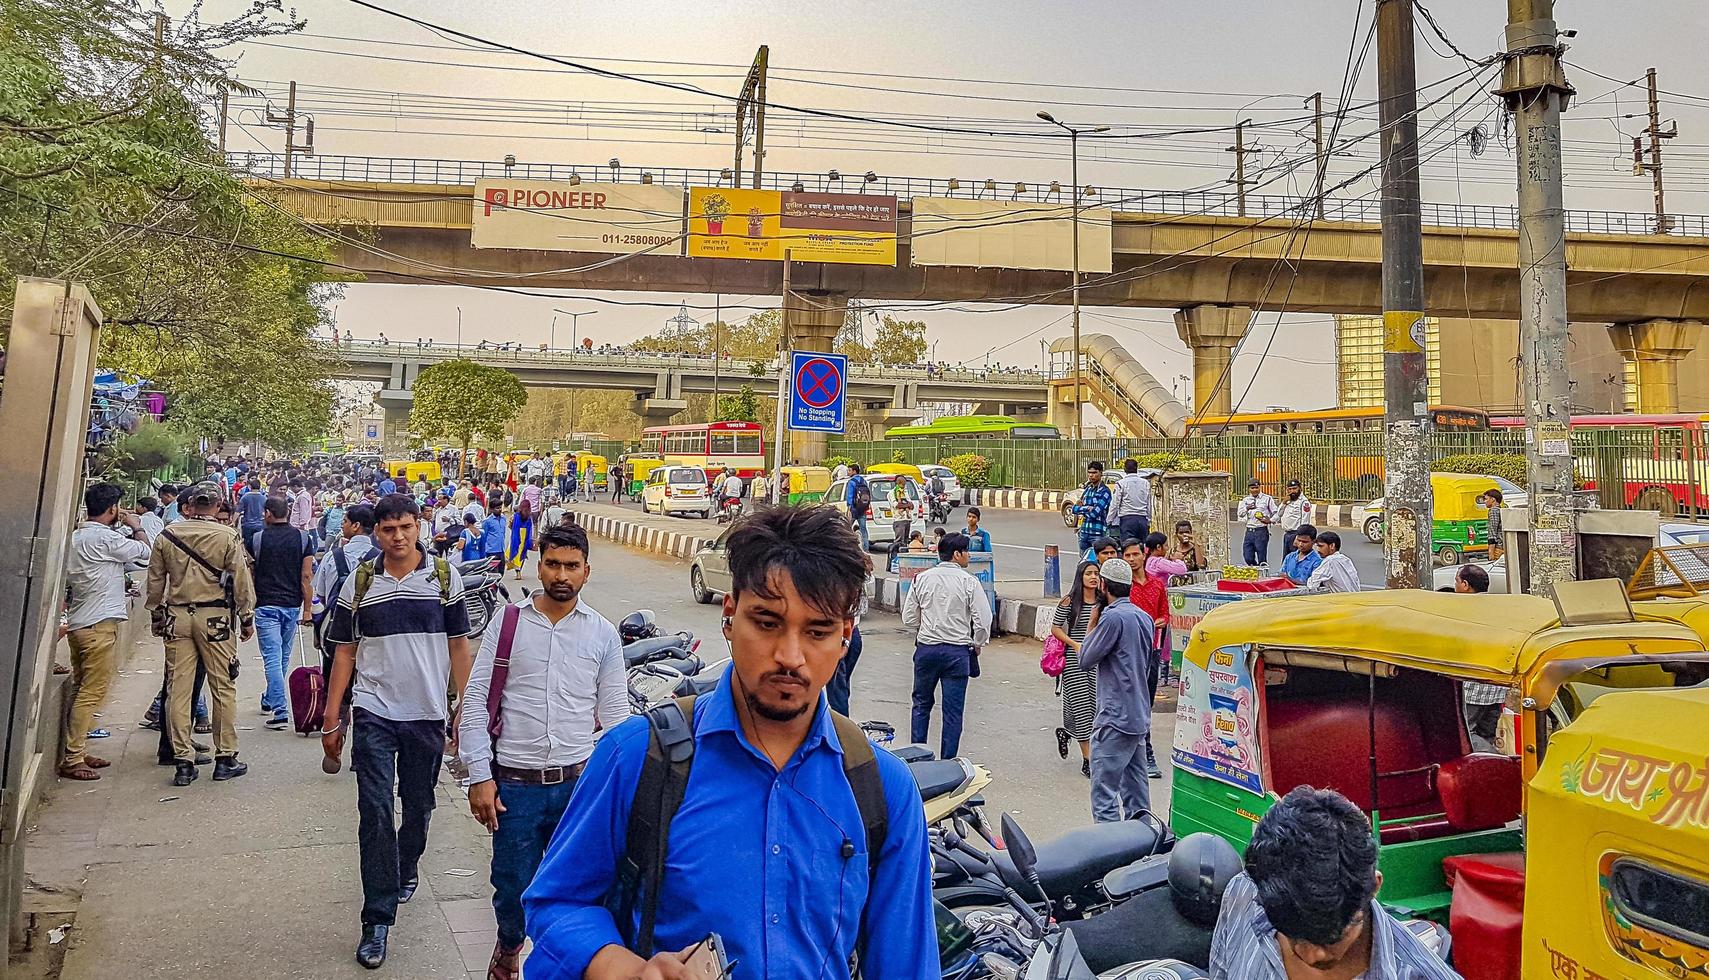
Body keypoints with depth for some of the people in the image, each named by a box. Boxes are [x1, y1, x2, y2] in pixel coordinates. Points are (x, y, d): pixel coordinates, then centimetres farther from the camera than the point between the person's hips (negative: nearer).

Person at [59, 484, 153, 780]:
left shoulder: (76, 537, 13)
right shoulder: (105, 537, -15)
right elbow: (144, 552, -8)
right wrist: (136, 527, 9)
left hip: (77, 623, 10)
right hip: (100, 625, -10)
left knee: (82, 691, 16)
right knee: (93, 694, -5)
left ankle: (75, 753, 22)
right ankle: (72, 760, -3)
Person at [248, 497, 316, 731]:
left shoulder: (256, 539, -3)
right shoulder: (303, 538, 0)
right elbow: (307, 577, -3)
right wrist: (307, 609, 1)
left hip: (266, 605, -3)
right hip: (292, 605, 3)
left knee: (272, 658, -4)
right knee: (283, 658, 18)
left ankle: (280, 712, -11)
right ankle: (269, 700, 34)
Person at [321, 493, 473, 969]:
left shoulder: (445, 577, 0)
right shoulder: (359, 583, 2)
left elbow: (458, 645, 4)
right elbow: (345, 651, 7)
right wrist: (331, 719, 5)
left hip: (427, 714, 1)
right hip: (373, 714, 0)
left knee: (419, 805, 15)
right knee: (375, 812, -5)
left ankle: (406, 866, 45)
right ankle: (377, 920, 3)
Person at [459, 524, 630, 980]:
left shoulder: (603, 633, 1)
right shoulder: (507, 623, -1)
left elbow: (615, 714, 6)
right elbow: (475, 702, 0)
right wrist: (479, 777, -5)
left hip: (578, 783, 1)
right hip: (515, 783, 0)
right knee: (513, 887, 10)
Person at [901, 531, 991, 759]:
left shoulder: (921, 579, 1)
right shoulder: (968, 582, -8)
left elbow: (908, 618, 4)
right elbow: (983, 620, -11)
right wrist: (976, 645, 6)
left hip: (926, 648, 3)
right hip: (957, 651, -3)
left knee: (921, 704, 17)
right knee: (953, 710, 5)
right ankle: (948, 763, 9)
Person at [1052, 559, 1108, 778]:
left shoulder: (1103, 603, 6)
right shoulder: (1069, 602, -4)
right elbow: (1055, 628, -1)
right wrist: (1075, 644, -12)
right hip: (1074, 660, -4)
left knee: (1095, 705, 4)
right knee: (1082, 705, -3)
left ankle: (1066, 732, 33)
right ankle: (1087, 759, 5)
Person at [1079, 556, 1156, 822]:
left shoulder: (1114, 617, -16)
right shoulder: (1145, 618, 13)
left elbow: (1086, 659, -9)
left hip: (1115, 718, -9)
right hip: (1140, 718, 9)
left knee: (1104, 792, -7)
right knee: (1136, 790, 15)